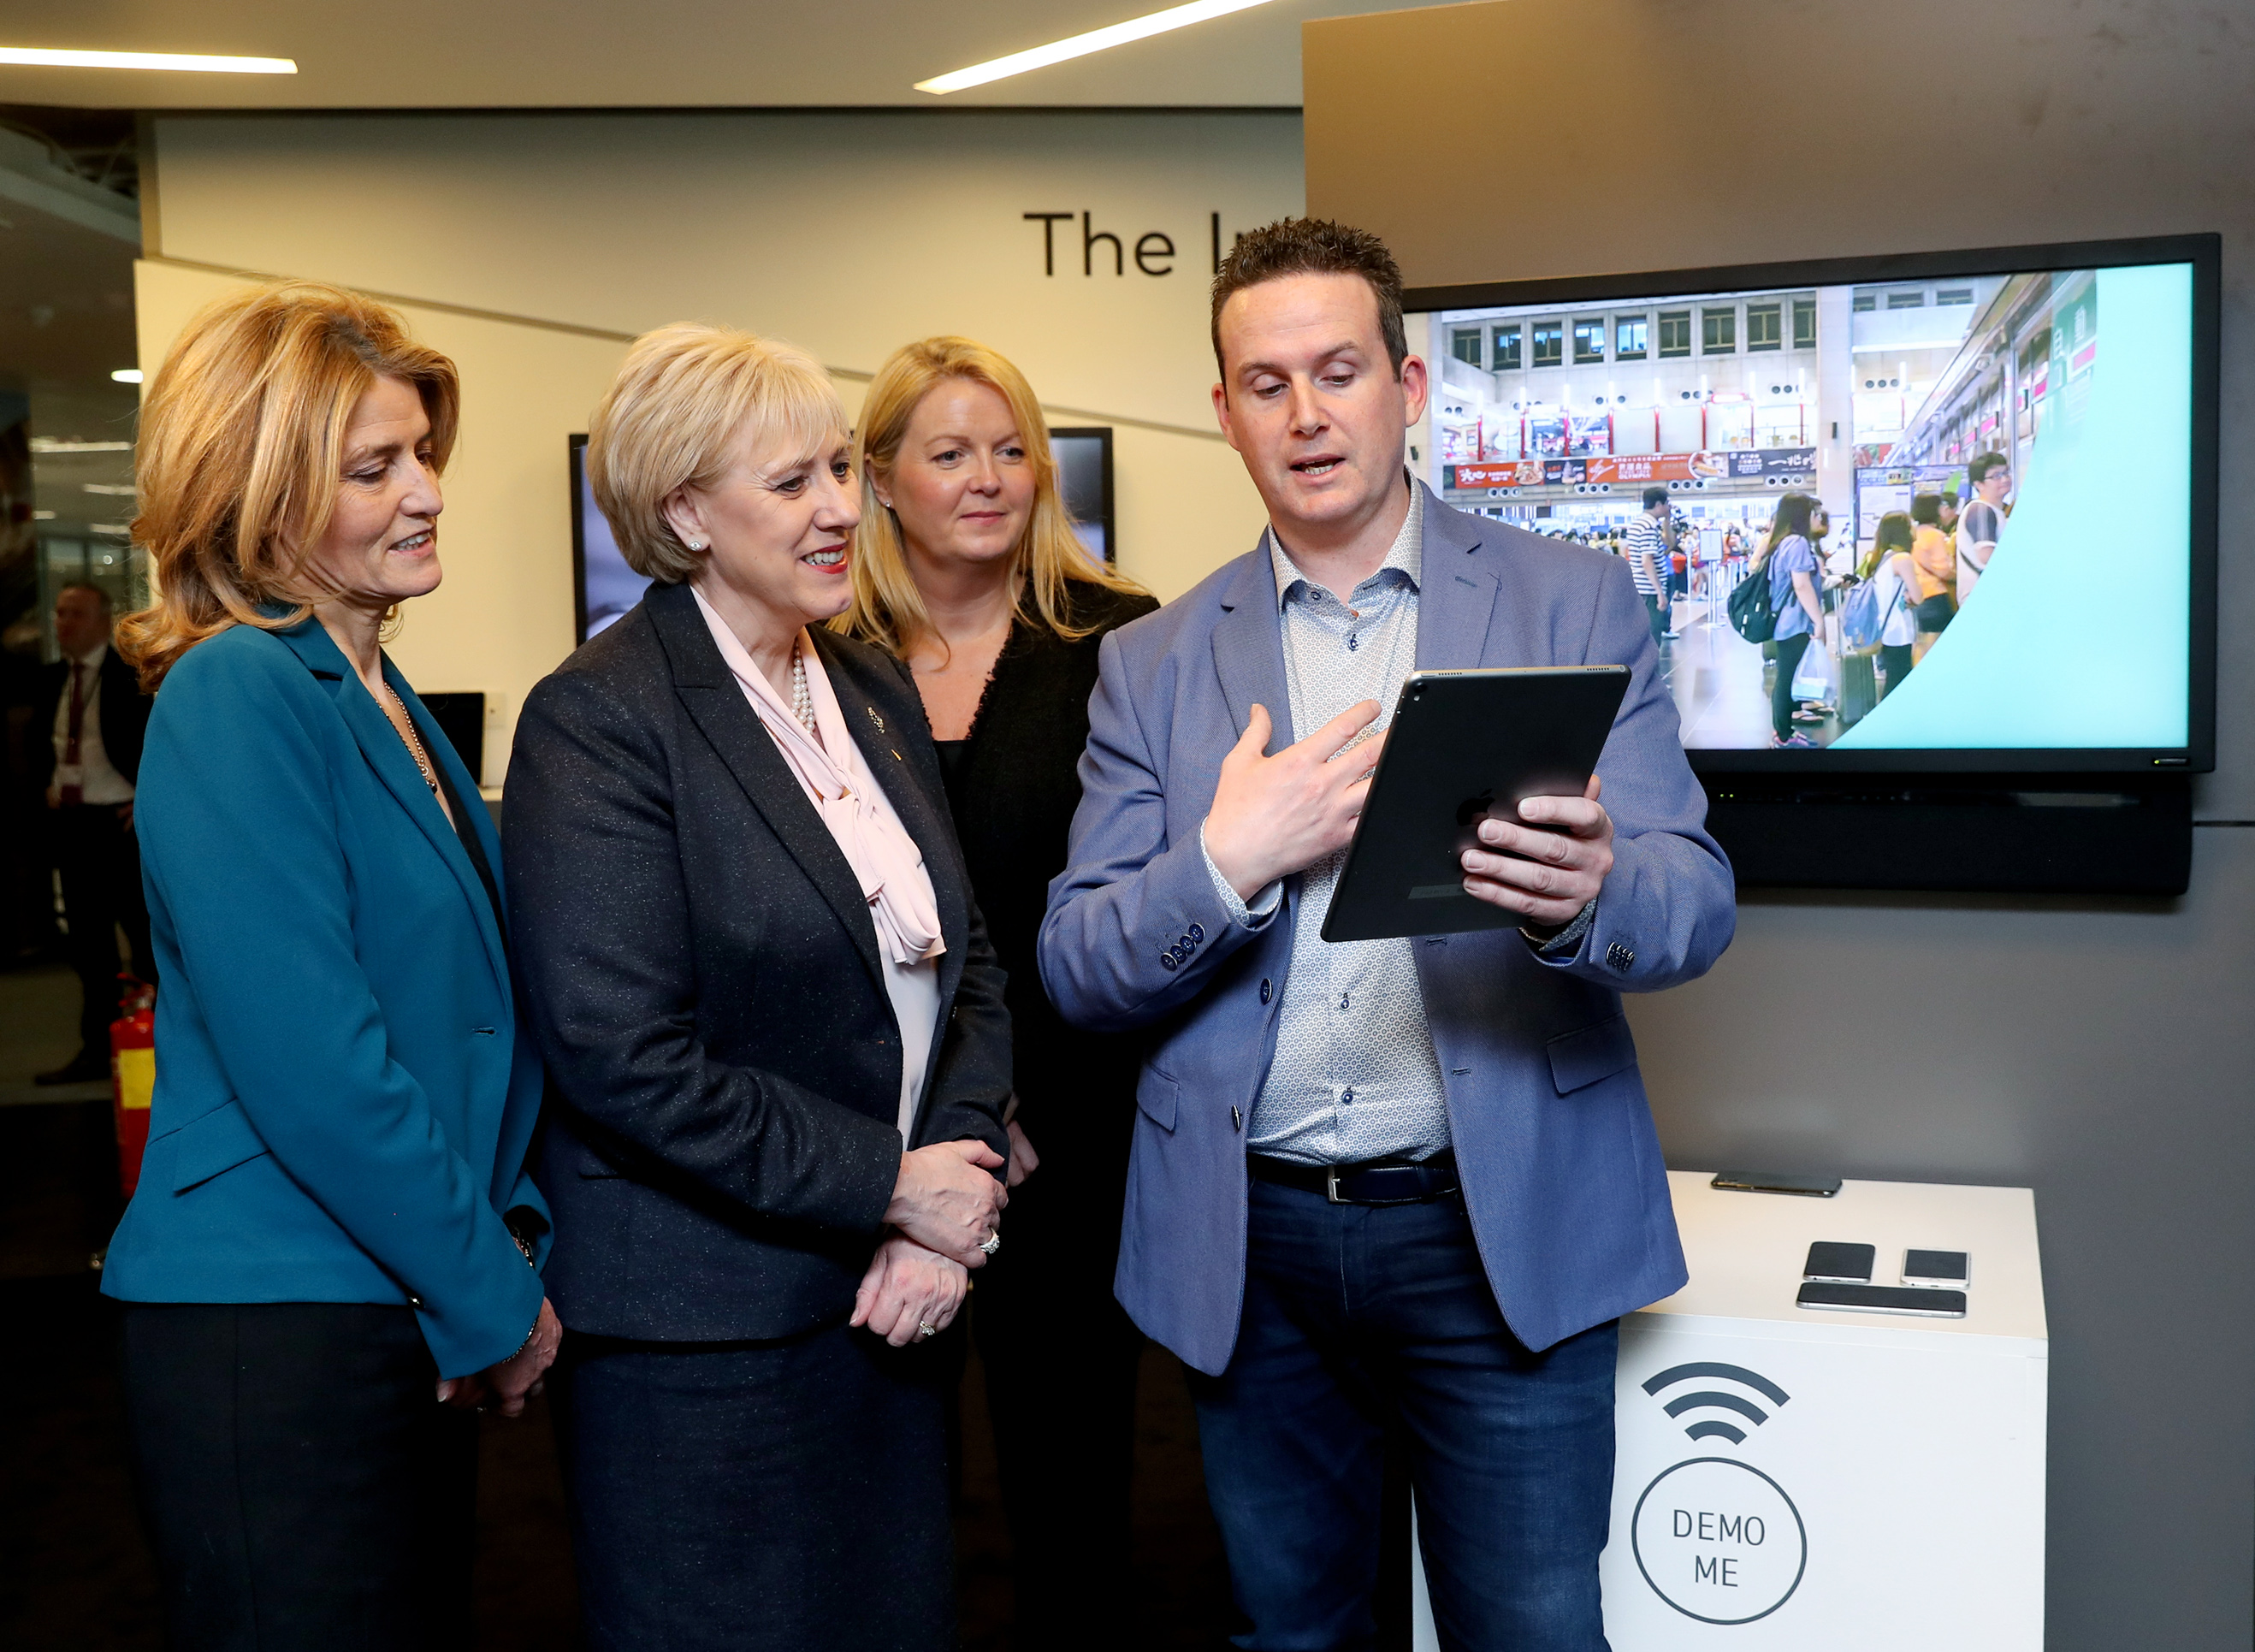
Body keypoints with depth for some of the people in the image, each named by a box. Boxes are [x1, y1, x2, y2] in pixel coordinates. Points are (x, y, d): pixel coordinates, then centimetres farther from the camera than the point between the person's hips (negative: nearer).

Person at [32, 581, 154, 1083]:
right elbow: (39, 738, 25)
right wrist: (45, 783, 8)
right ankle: (97, 1051, 20)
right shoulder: (50, 679, 11)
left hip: (121, 822, -6)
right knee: (89, 946, 12)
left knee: (147, 935, 0)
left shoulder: (135, 674, -8)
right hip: (70, 822, 6)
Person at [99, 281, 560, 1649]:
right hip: (278, 1325, -8)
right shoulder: (236, 695, -15)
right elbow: (308, 1060, -21)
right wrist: (493, 1299, -13)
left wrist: (516, 1232, 3)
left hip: (415, 1318, 8)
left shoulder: (382, 700, 12)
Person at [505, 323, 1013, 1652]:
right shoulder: (598, 719, -13)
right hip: (704, 1336, -6)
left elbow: (965, 965, 10)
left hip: (894, 1297, 7)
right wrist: (891, 1187, -15)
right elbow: (623, 1056, -20)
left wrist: (955, 1191, -4)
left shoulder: (877, 690, 10)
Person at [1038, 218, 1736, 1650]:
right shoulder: (1155, 664, 6)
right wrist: (1230, 861, -16)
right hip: (1248, 1240, 3)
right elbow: (1077, 975, 2)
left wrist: (1588, 894, -29)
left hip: (1501, 1228, -2)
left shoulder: (1576, 603, 1)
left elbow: (1698, 898, -5)